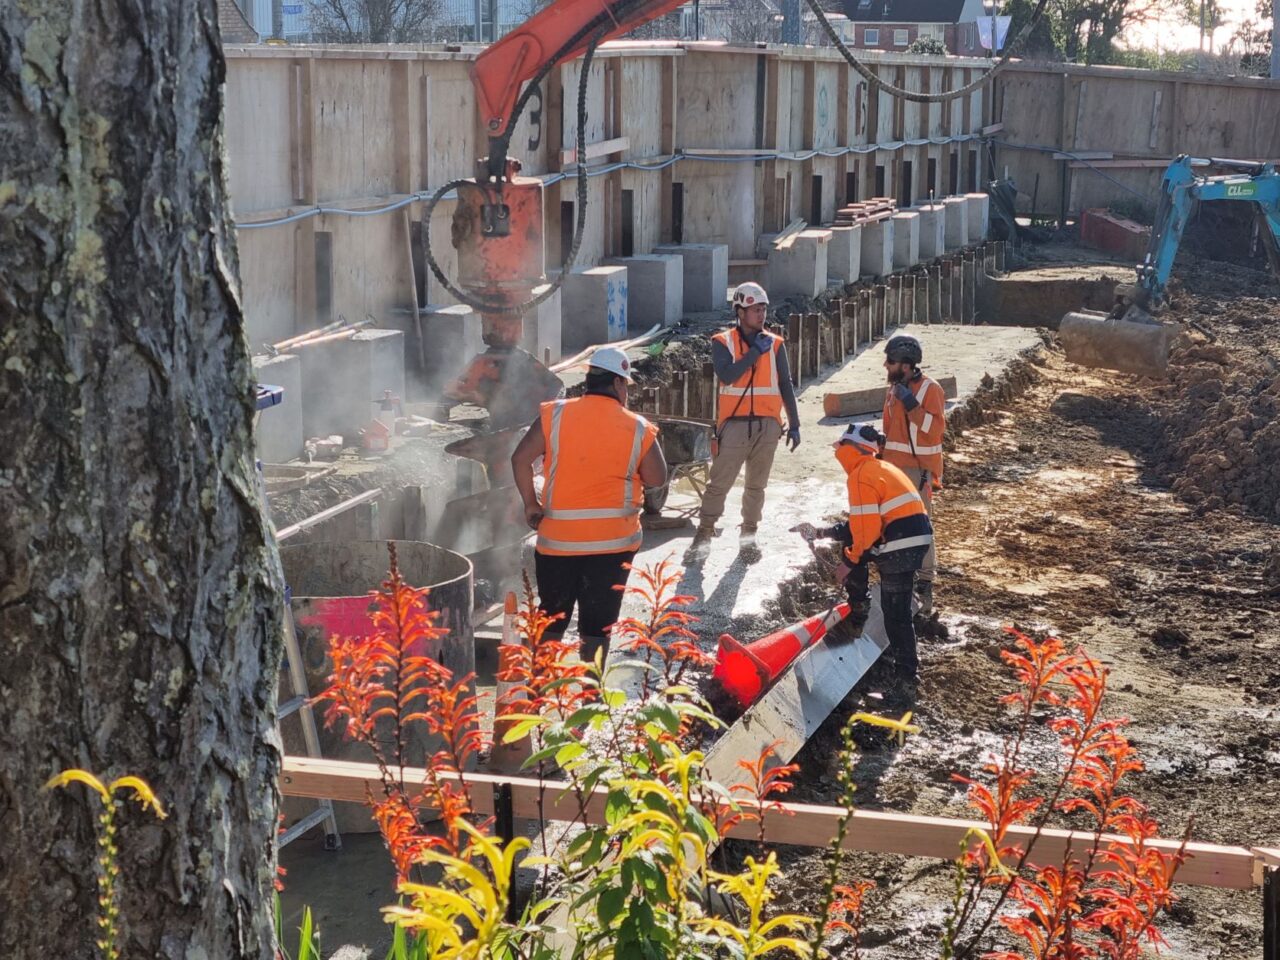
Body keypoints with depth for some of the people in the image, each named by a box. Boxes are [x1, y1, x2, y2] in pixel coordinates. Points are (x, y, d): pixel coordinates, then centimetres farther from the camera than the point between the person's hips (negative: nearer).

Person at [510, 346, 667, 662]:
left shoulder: (555, 415, -3)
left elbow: (520, 459, -7)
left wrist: (530, 503, 4)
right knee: (597, 625, 9)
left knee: (551, 621, 15)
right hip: (614, 540, -1)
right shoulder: (638, 428, -5)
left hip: (558, 537, 1)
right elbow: (657, 479, 0)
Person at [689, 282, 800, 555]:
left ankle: (749, 533, 22)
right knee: (719, 483, -4)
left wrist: (794, 424, 9)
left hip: (768, 425, 3)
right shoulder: (723, 342, 0)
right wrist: (755, 352, -16)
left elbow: (786, 387, 11)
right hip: (735, 424, -3)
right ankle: (704, 534, 5)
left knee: (756, 485, 10)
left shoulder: (775, 344, 8)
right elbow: (726, 376, -17)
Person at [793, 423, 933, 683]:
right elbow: (863, 521, 24)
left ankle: (906, 669, 3)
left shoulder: (861, 476, -10)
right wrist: (820, 533, 23)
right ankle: (858, 608, 29)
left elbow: (867, 528, -16)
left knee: (895, 610, -2)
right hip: (918, 537, 10)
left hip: (901, 546, -10)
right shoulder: (879, 468, 21)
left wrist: (850, 561, -4)